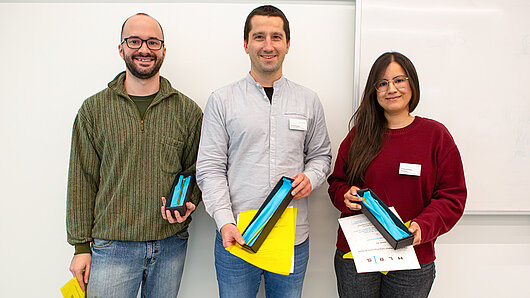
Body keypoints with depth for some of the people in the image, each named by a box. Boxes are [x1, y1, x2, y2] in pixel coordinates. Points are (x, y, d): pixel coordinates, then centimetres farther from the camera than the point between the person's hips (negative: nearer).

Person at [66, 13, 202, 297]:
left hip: (171, 246, 2)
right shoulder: (94, 109, 0)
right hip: (112, 248, -1)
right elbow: (82, 181, 1)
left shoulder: (188, 111, 2)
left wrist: (188, 201, -10)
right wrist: (81, 245, 0)